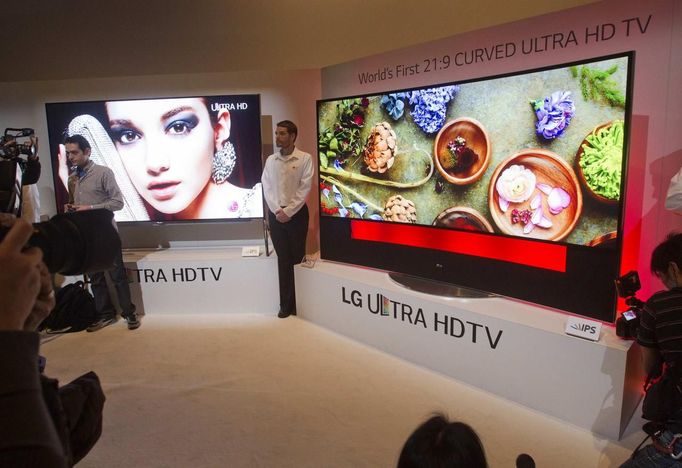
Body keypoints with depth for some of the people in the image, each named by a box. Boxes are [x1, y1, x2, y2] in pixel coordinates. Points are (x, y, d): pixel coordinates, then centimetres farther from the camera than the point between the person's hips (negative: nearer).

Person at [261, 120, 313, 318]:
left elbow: (304, 188, -9)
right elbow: (266, 187, 4)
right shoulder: (270, 160, 8)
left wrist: (288, 211, -13)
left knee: (297, 257, 3)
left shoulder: (305, 158, -4)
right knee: (283, 259, 6)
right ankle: (286, 304, 12)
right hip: (275, 214, 3)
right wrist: (277, 210, -9)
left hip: (297, 213, -3)